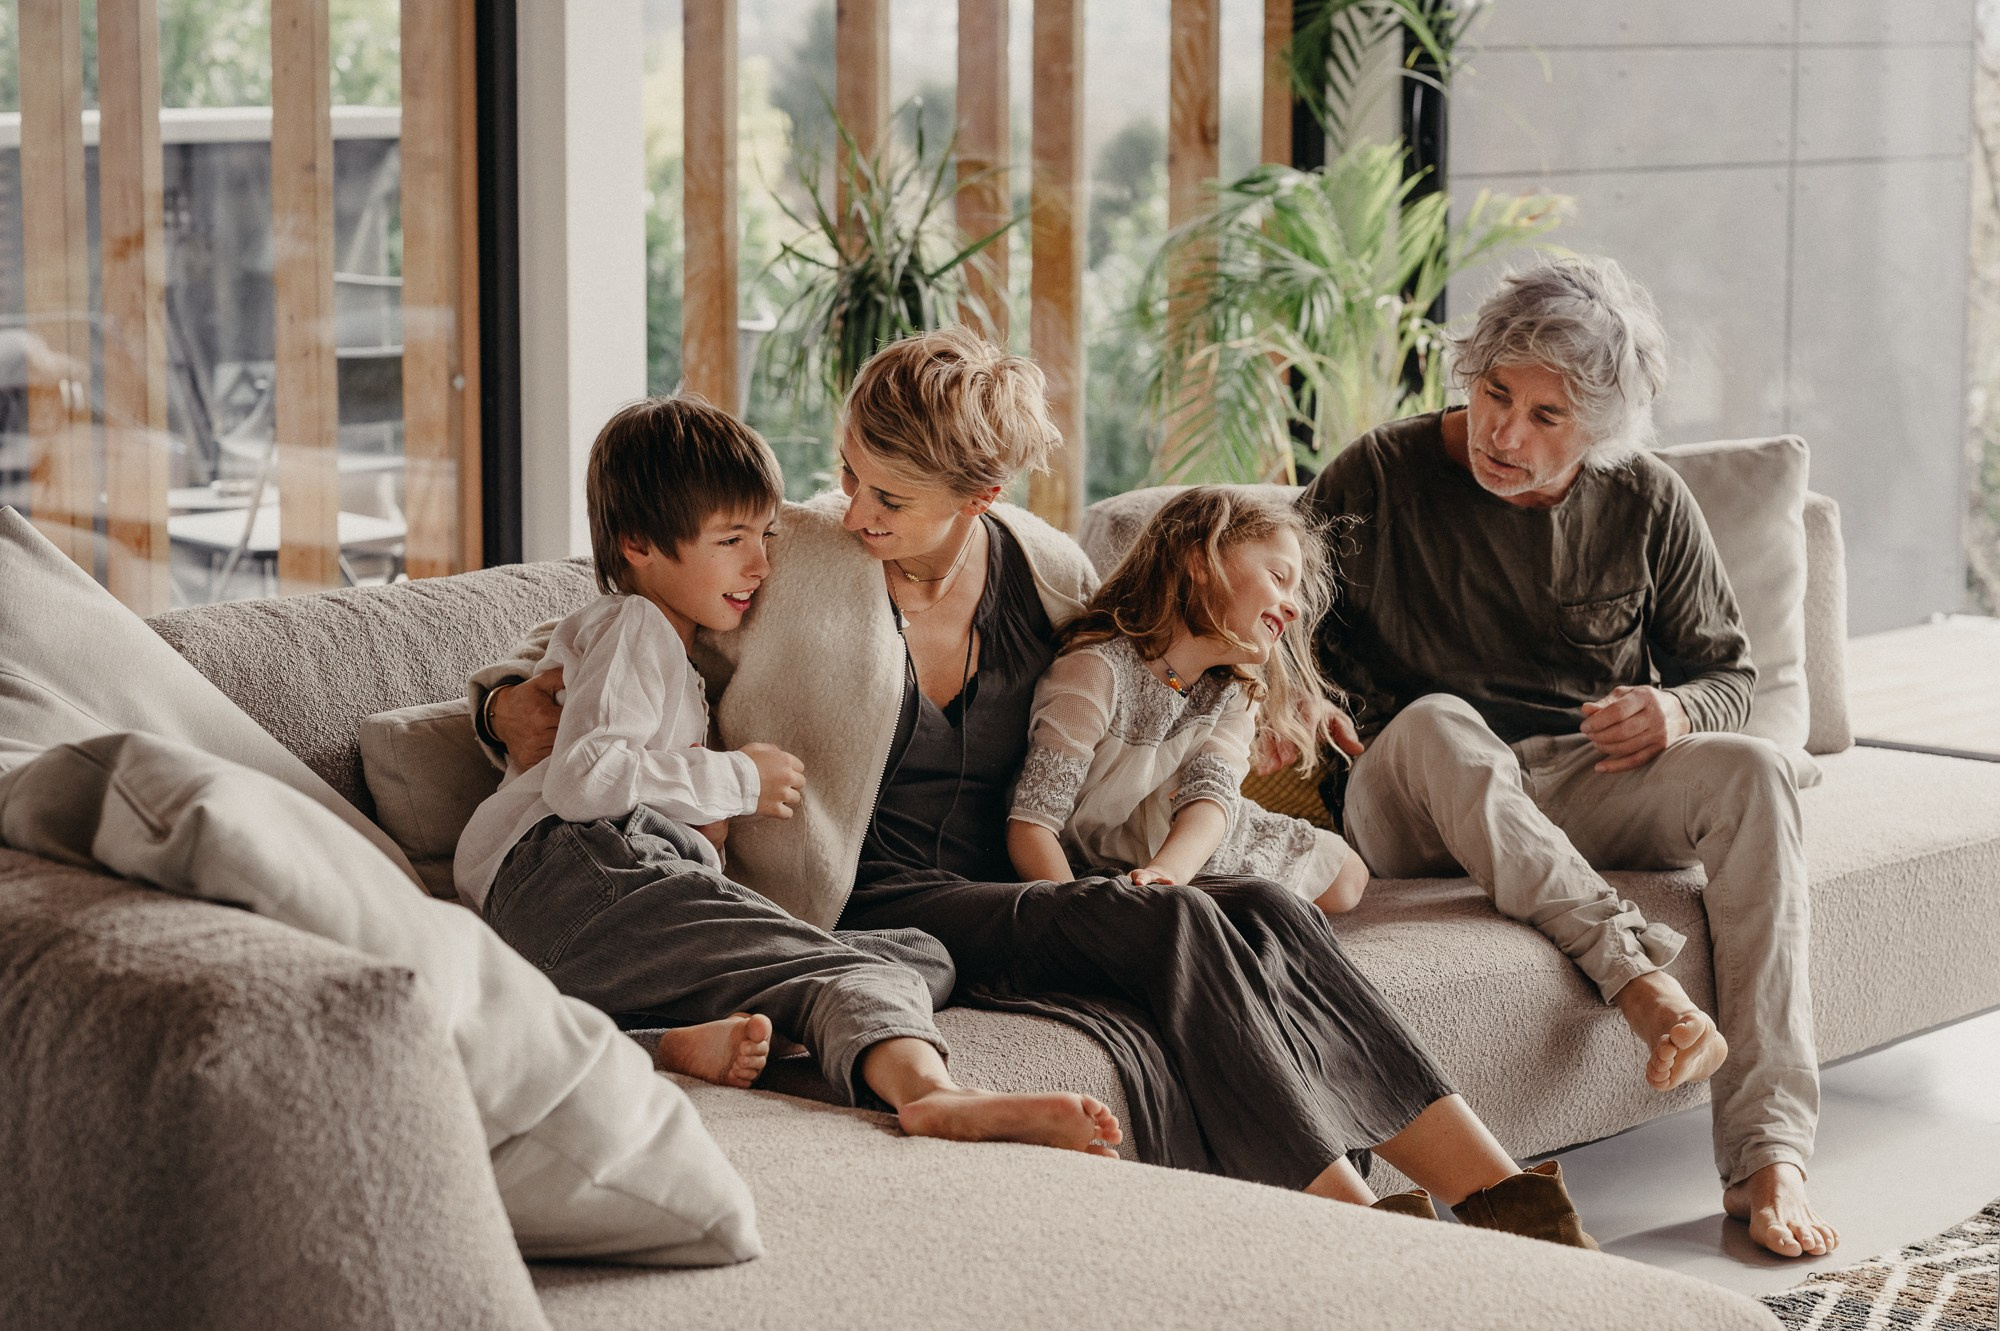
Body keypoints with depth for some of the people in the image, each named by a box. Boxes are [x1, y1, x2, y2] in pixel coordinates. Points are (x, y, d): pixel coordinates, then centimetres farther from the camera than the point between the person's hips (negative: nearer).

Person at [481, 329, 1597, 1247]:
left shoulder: (1045, 571, 6)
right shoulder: (794, 566, -6)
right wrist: (517, 697, -15)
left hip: (1024, 892, 5)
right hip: (876, 911, -4)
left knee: (1266, 915, -24)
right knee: (1177, 931, -29)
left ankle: (1498, 1190, -28)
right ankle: (1359, 1225, -27)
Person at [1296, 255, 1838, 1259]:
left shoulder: (1649, 507, 4)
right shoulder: (1377, 479, -3)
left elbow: (1728, 676, 13)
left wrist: (1677, 710, -11)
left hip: (1587, 794, 2)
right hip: (1419, 805, -2)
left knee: (1749, 770, -28)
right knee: (1436, 720, -37)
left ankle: (1767, 1154, -38)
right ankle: (1637, 978, -46)